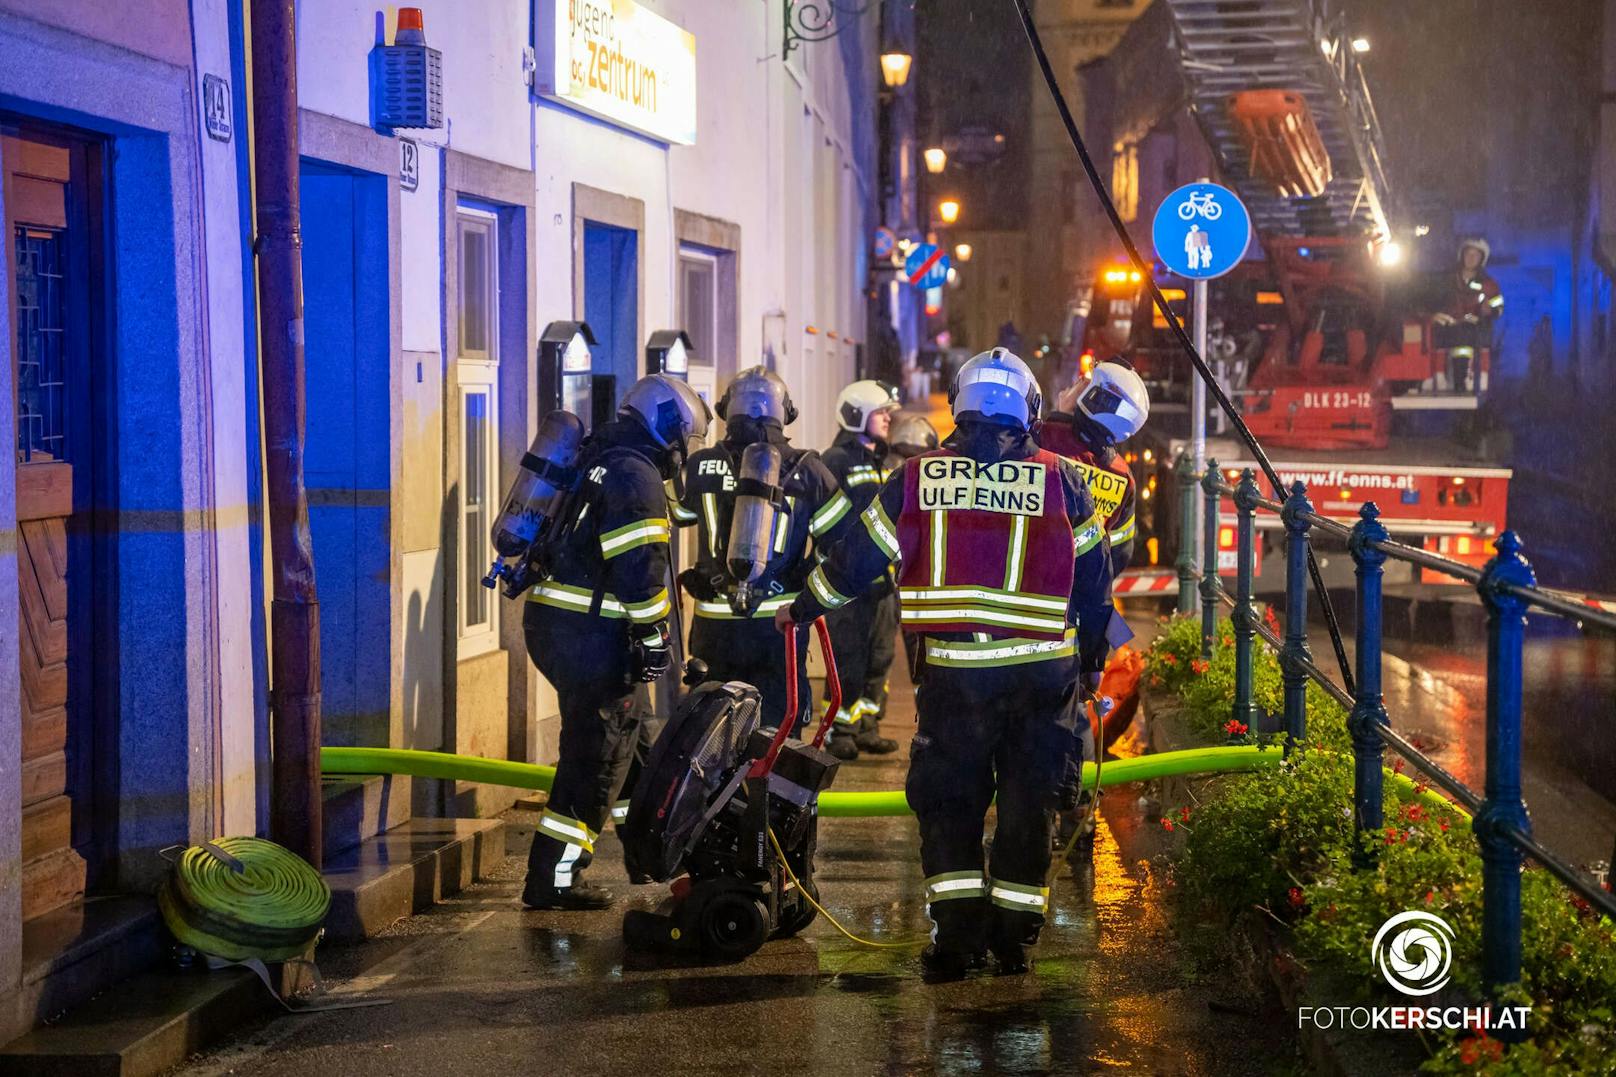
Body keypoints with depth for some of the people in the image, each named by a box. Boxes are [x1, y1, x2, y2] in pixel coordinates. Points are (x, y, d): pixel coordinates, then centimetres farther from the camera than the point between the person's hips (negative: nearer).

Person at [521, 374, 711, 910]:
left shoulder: (598, 462, 20)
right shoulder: (636, 475, -11)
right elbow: (640, 566, -19)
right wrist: (653, 635, -13)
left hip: (550, 621, 10)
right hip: (589, 633, -10)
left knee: (613, 734, 20)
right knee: (597, 751, -4)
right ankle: (553, 880, -3)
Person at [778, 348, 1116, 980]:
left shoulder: (917, 479, 2)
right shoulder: (1062, 482, 2)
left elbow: (857, 559, 8)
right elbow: (1094, 578, 8)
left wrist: (803, 608, 24)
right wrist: (1091, 660, 21)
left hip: (952, 670, 0)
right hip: (1043, 672, 0)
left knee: (947, 800, 10)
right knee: (1028, 801, 10)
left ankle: (957, 934, 4)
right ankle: (1013, 934, 13)